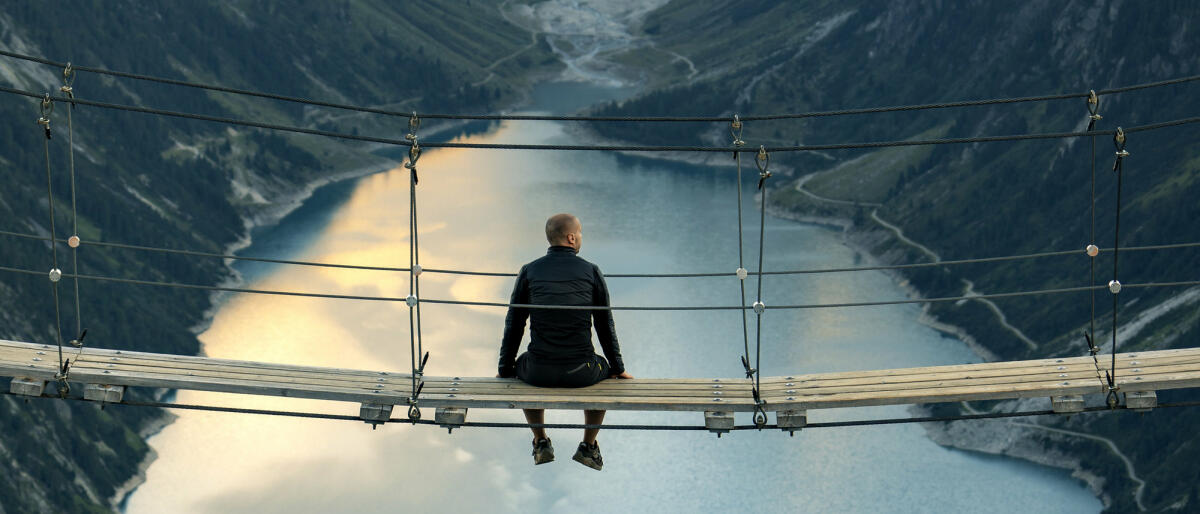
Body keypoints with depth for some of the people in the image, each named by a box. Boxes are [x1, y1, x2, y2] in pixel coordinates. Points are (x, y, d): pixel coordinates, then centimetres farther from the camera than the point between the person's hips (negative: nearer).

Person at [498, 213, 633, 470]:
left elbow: (514, 325, 6)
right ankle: (589, 447, 31)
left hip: (539, 372, 1)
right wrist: (618, 368, 18)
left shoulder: (529, 272, 2)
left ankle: (541, 442, 32)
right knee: (604, 369, 34)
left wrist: (505, 370, 18)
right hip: (581, 373, -1)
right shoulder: (591, 272, 0)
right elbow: (605, 325, 6)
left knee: (523, 366, 37)